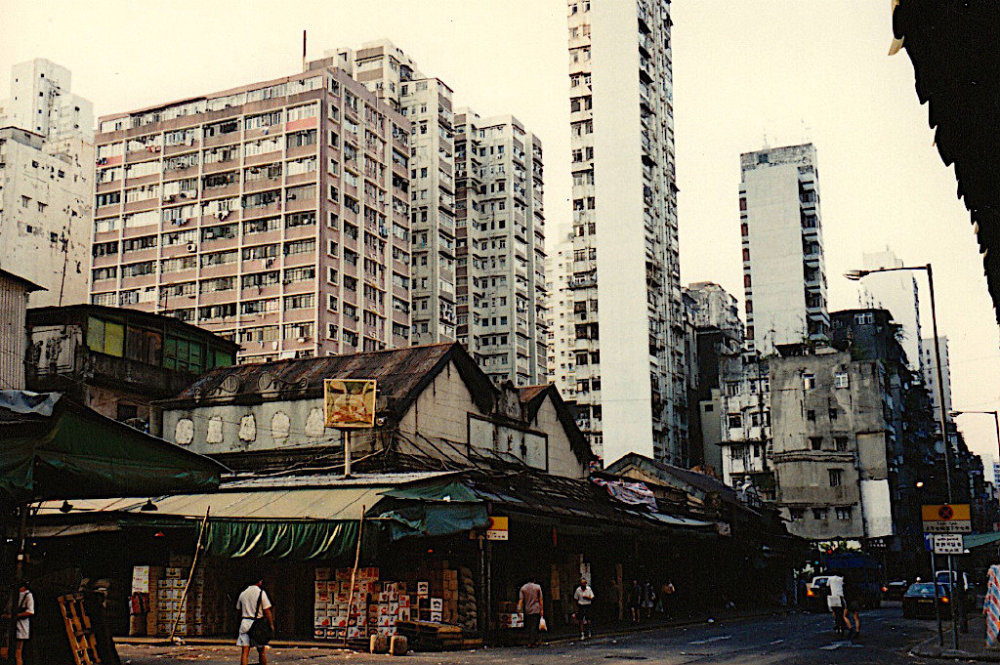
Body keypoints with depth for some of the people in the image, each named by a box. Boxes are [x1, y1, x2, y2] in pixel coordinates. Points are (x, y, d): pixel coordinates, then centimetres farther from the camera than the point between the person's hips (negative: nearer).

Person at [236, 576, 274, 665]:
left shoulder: (243, 593, 10)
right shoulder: (261, 593, -5)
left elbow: (239, 610, 13)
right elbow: (267, 611, -8)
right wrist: (271, 625, -3)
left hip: (244, 622, 3)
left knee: (245, 651, -2)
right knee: (261, 651, 11)